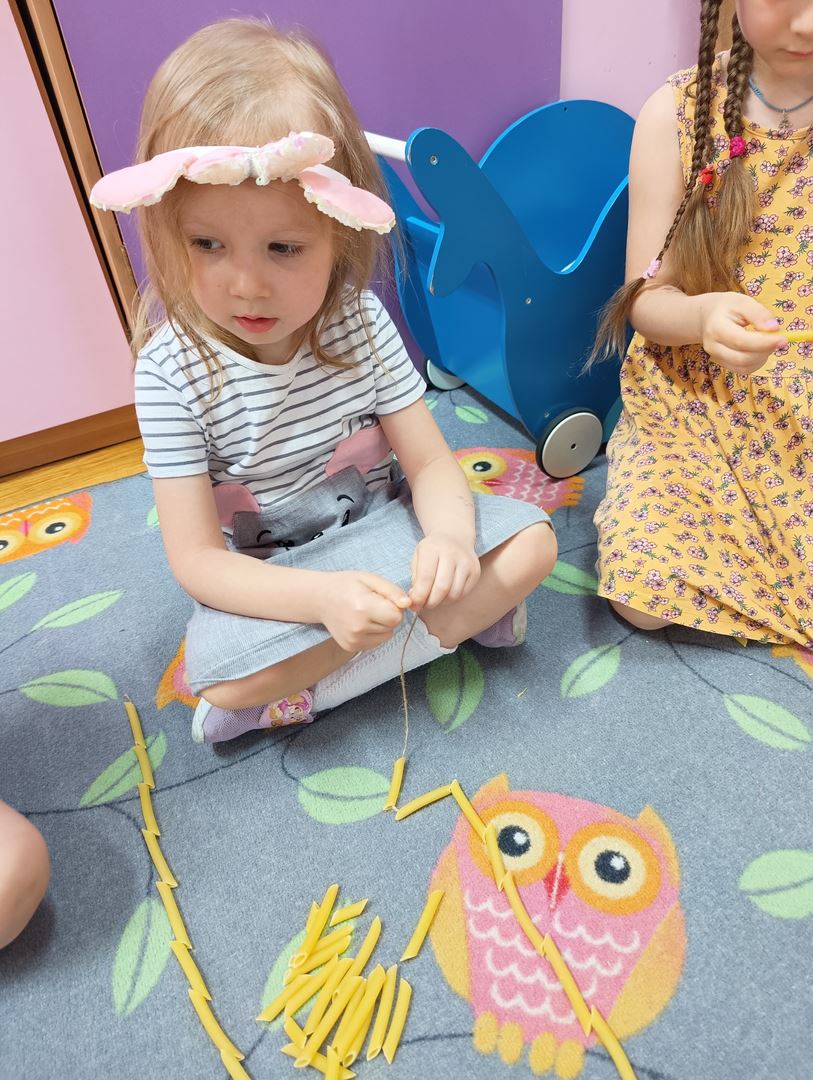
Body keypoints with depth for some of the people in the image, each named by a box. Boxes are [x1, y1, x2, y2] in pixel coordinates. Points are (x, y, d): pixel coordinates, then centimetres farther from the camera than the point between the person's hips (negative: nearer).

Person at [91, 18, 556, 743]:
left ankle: (305, 689, -17)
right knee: (219, 670, -31)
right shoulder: (172, 370, -19)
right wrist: (323, 596, -36)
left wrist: (449, 536, -34)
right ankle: (455, 618, -16)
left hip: (379, 530, 4)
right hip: (267, 575, -3)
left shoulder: (359, 322, -12)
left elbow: (430, 463, -10)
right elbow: (196, 559, -19)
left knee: (530, 540, -14)